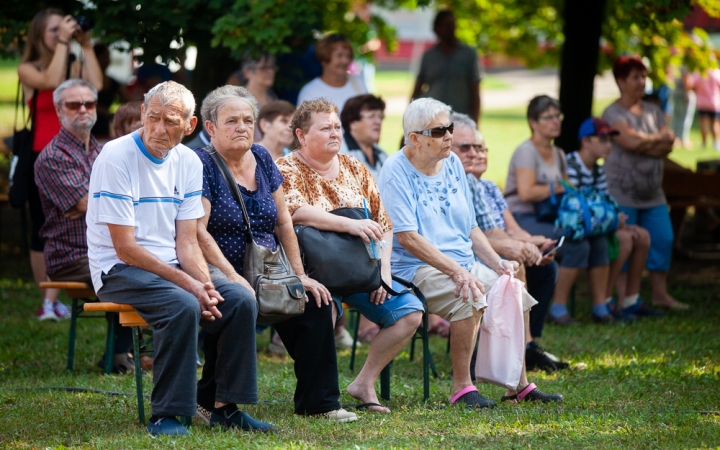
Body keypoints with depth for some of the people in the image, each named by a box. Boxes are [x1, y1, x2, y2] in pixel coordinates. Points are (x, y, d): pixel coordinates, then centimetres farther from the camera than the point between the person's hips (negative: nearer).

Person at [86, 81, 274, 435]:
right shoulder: (116, 158, -15)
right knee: (183, 306, -32)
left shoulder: (188, 162, 5)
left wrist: (206, 285, -17)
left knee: (241, 300, -14)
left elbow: (187, 242, 4)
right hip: (118, 270, -6)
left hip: (170, 264, 7)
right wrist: (191, 285, -21)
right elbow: (126, 249, -18)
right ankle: (165, 416, -24)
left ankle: (226, 407, -6)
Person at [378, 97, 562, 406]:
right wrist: (456, 271, -25)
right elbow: (407, 237, -20)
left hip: (463, 262, 8)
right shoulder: (396, 171, -12)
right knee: (471, 297, -31)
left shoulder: (452, 163, 12)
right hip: (417, 267, -8)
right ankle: (461, 387, -23)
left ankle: (518, 385, 5)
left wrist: (496, 262, 2)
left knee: (515, 293, -6)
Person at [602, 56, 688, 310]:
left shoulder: (653, 112, 14)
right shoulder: (614, 113, -6)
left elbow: (668, 146, 3)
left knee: (662, 240, 4)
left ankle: (660, 294, 12)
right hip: (622, 192, -7)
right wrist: (659, 138, -6)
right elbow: (630, 141, -21)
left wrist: (643, 142, -13)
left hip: (652, 192, 7)